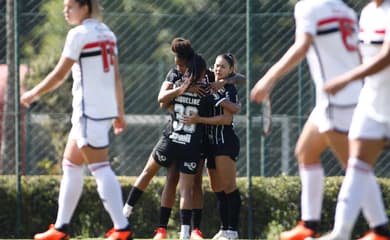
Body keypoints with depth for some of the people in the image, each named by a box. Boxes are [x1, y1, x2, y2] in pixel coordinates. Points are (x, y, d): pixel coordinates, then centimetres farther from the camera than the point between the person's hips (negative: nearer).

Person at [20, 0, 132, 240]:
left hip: (90, 110, -9)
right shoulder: (106, 32, 14)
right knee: (71, 165, 15)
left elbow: (59, 74, -9)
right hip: (107, 108, 9)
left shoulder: (79, 34, -11)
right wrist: (120, 112, 18)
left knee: (100, 167, -10)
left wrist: (33, 94, 3)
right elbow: (116, 76, 15)